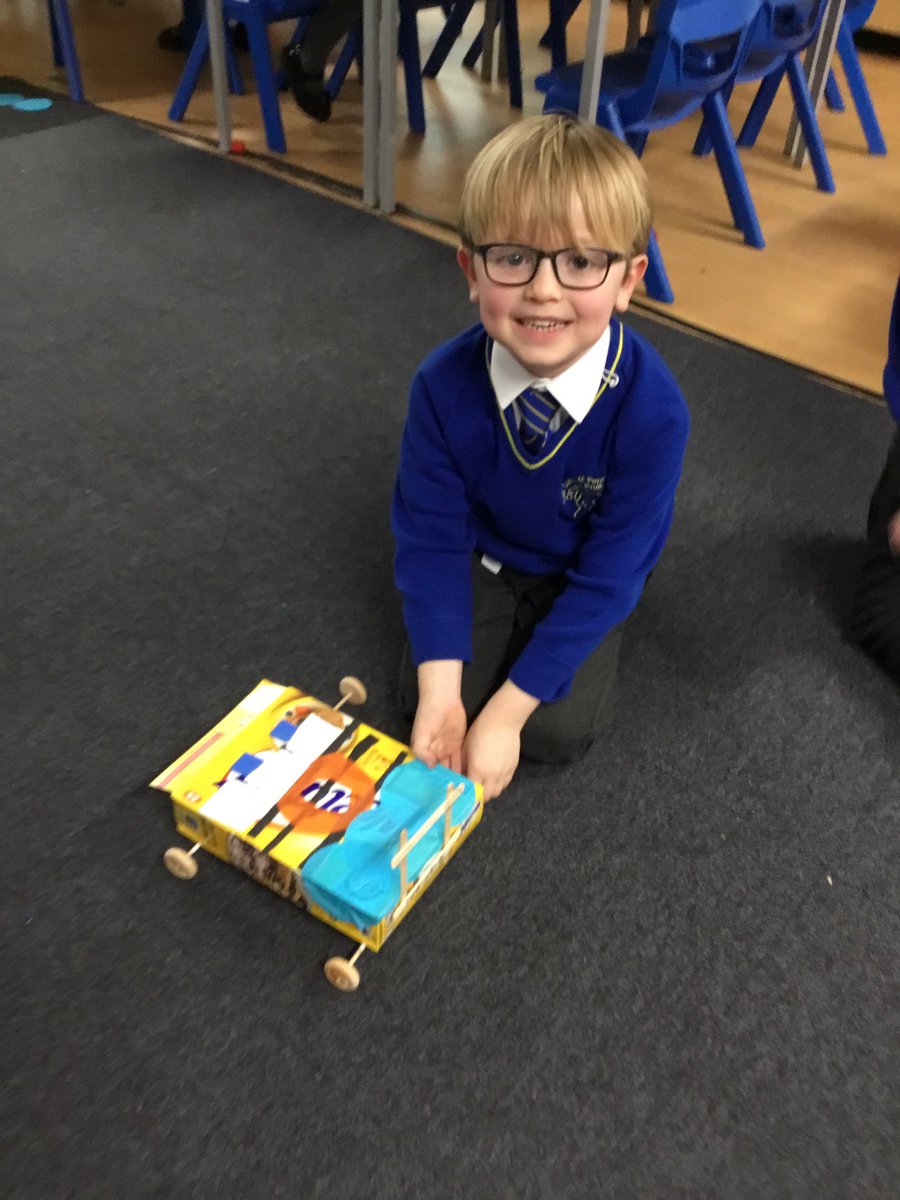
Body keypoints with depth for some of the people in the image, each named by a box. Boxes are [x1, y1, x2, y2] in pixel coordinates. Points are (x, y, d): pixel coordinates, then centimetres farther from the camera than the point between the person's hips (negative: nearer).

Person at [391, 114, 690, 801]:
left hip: (584, 574, -1)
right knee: (423, 699, -10)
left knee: (560, 731, -15)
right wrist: (441, 693, -24)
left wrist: (506, 710, -25)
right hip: (484, 557, 2)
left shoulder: (652, 410, -32)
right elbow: (431, 536, -16)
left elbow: (607, 574, -25)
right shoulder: (444, 385, -26)